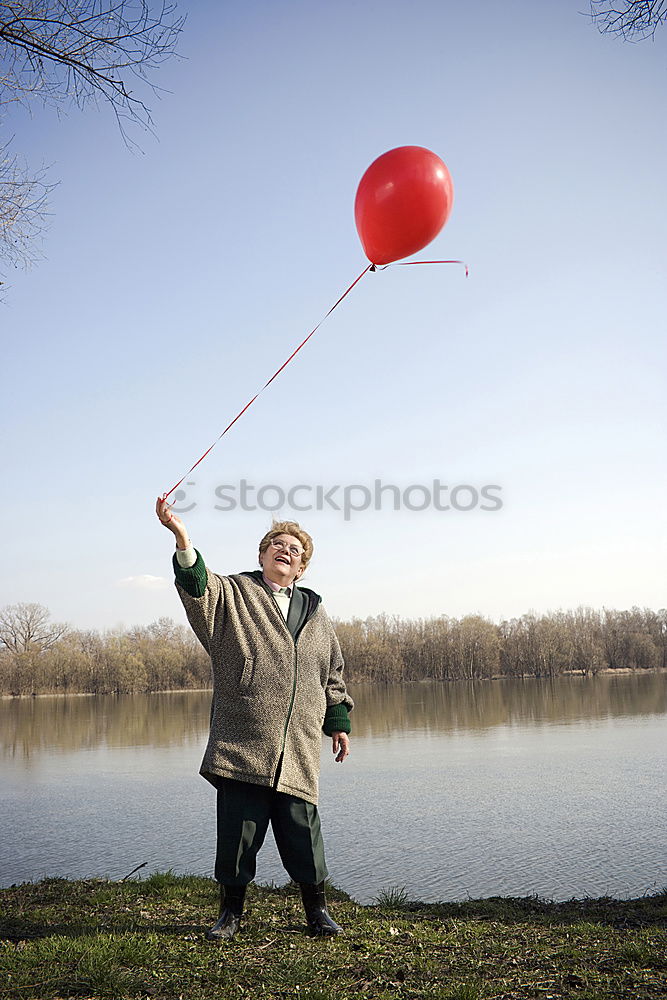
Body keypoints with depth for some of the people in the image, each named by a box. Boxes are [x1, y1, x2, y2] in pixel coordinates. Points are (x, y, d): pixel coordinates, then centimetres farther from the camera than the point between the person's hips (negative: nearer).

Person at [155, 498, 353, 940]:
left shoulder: (314, 611, 18)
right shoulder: (232, 595, 6)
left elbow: (333, 673, 23)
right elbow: (198, 587, -16)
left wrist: (339, 722, 18)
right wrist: (183, 539, -33)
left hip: (297, 749, 2)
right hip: (242, 744, -2)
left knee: (302, 828, 5)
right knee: (238, 827, 3)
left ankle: (317, 908, 24)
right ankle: (232, 910, 23)